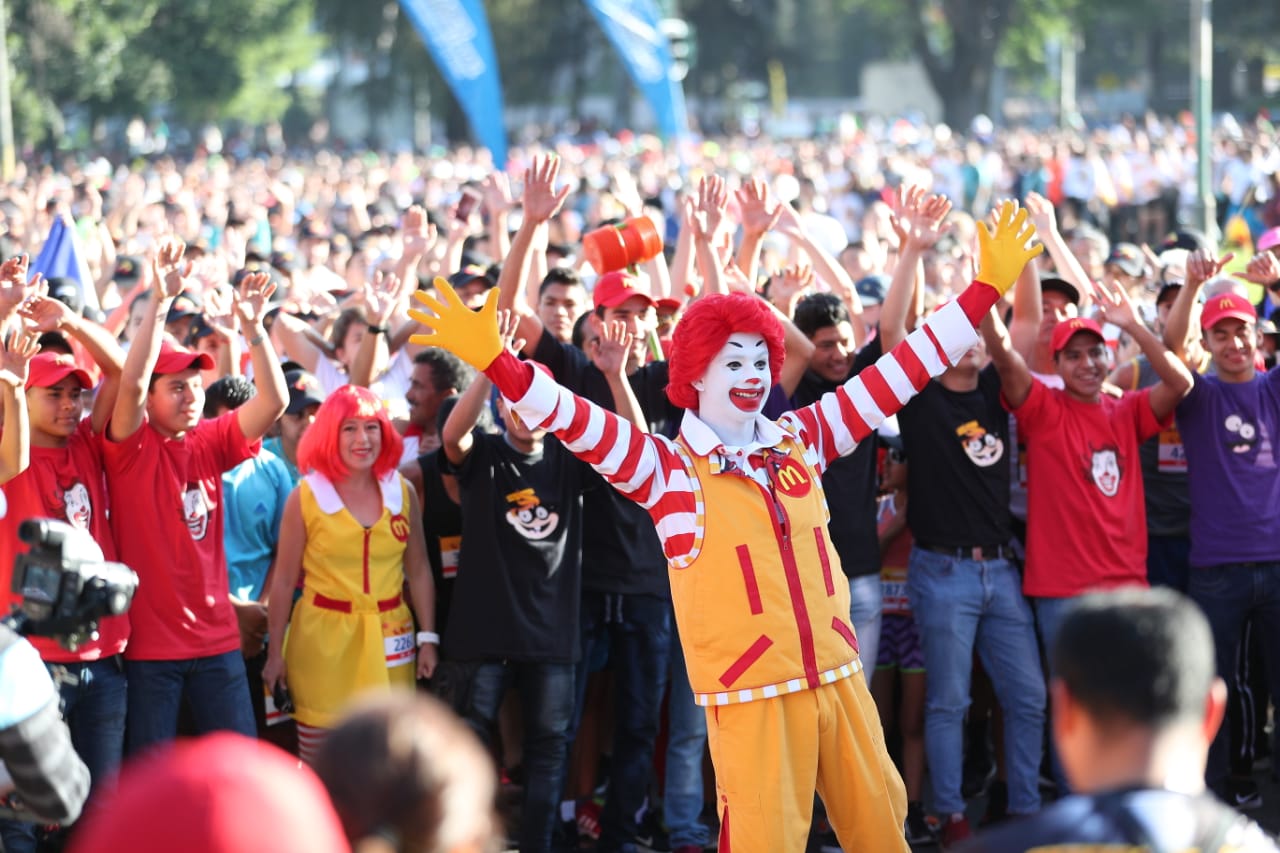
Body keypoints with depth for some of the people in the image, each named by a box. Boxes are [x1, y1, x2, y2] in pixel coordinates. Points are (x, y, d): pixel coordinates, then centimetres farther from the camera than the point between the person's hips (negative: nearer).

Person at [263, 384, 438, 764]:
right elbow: (284, 581, 0)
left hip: (389, 640, 3)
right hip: (323, 642, -3)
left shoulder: (402, 492, 5)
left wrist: (428, 639, 7)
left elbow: (419, 571, 12)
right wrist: (275, 653, 0)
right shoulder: (306, 497, -4)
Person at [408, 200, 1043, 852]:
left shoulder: (801, 438, 7)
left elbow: (901, 371, 11)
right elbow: (578, 422, -17)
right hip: (750, 697, -5)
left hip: (838, 678, 5)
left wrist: (987, 287, 10)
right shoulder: (667, 467, -5)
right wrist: (491, 358, -31)